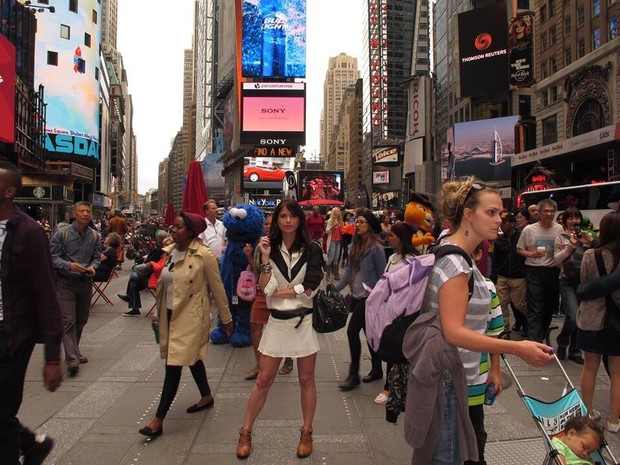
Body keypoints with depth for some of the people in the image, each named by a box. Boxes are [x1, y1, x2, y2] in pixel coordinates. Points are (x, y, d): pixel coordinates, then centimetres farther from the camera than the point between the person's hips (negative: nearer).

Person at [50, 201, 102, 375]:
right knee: (68, 320, -11)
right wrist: (69, 265, -24)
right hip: (65, 282, -4)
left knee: (81, 320, 14)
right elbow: (53, 257, -8)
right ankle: (72, 358, -12)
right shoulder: (62, 233, -8)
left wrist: (93, 267, -11)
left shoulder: (95, 236, 3)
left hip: (86, 281, 4)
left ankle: (73, 351, 33)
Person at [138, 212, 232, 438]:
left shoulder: (204, 255, -16)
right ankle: (206, 396, 40)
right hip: (171, 314, 7)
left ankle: (159, 420, 3)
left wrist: (226, 318, -3)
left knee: (174, 365, -6)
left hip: (190, 317, -7)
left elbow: (217, 288, -10)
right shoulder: (170, 251, 4)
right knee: (191, 358, 21)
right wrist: (159, 312, 17)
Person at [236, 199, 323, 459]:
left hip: (304, 320, -1)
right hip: (278, 321, 1)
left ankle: (306, 433, 28)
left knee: (306, 380, 11)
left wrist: (277, 292, -9)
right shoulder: (270, 249, 1)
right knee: (264, 380, 8)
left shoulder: (311, 250, -4)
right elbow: (265, 289, -10)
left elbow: (309, 289, -12)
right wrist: (265, 258, -18)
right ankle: (245, 432, 24)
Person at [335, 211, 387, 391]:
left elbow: (382, 275, -11)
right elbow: (349, 270, 11)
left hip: (369, 297, -7)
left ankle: (354, 374, 4)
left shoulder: (376, 248, -14)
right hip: (356, 295, 7)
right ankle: (377, 369, 30)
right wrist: (336, 288, 5)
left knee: (352, 331, -8)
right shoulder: (354, 246, 7)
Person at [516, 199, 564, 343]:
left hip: (553, 272, 4)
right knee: (535, 310, -8)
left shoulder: (559, 229, 3)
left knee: (550, 308, 16)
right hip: (534, 272, -3)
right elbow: (519, 250, 5)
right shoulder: (529, 229, -2)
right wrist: (531, 254, -15)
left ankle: (541, 337, 35)